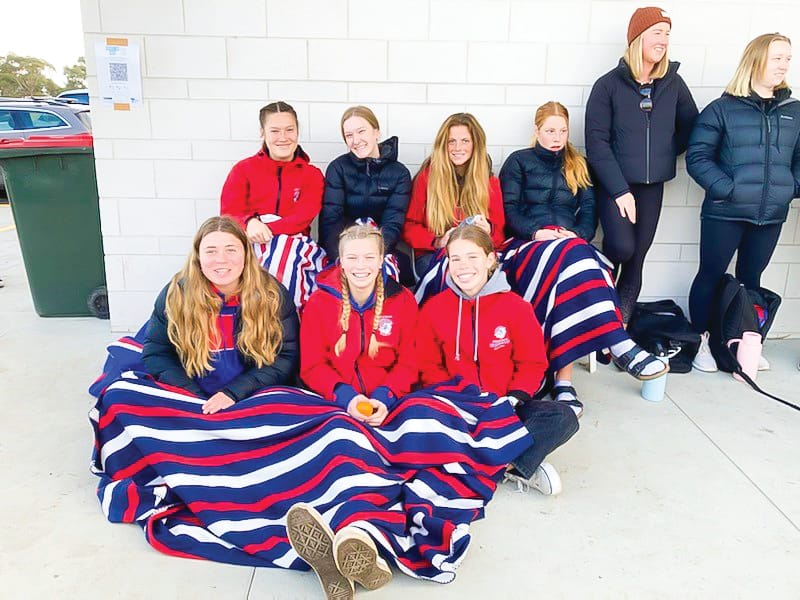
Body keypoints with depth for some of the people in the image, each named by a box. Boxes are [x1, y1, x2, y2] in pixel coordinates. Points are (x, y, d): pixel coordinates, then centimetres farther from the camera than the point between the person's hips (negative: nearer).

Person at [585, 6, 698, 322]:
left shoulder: (673, 83, 4)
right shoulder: (609, 84, -6)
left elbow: (690, 126, 15)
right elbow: (596, 142, -10)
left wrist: (666, 154, 1)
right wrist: (620, 190, -15)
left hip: (653, 186, 4)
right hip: (613, 183, -4)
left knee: (637, 256, 5)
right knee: (622, 247, -20)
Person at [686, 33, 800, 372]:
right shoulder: (722, 109, -5)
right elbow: (697, 157, -9)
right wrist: (726, 189, -17)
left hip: (771, 216, 5)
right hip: (725, 213, -4)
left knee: (751, 278, 15)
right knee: (711, 275, 6)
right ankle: (701, 341, 19)